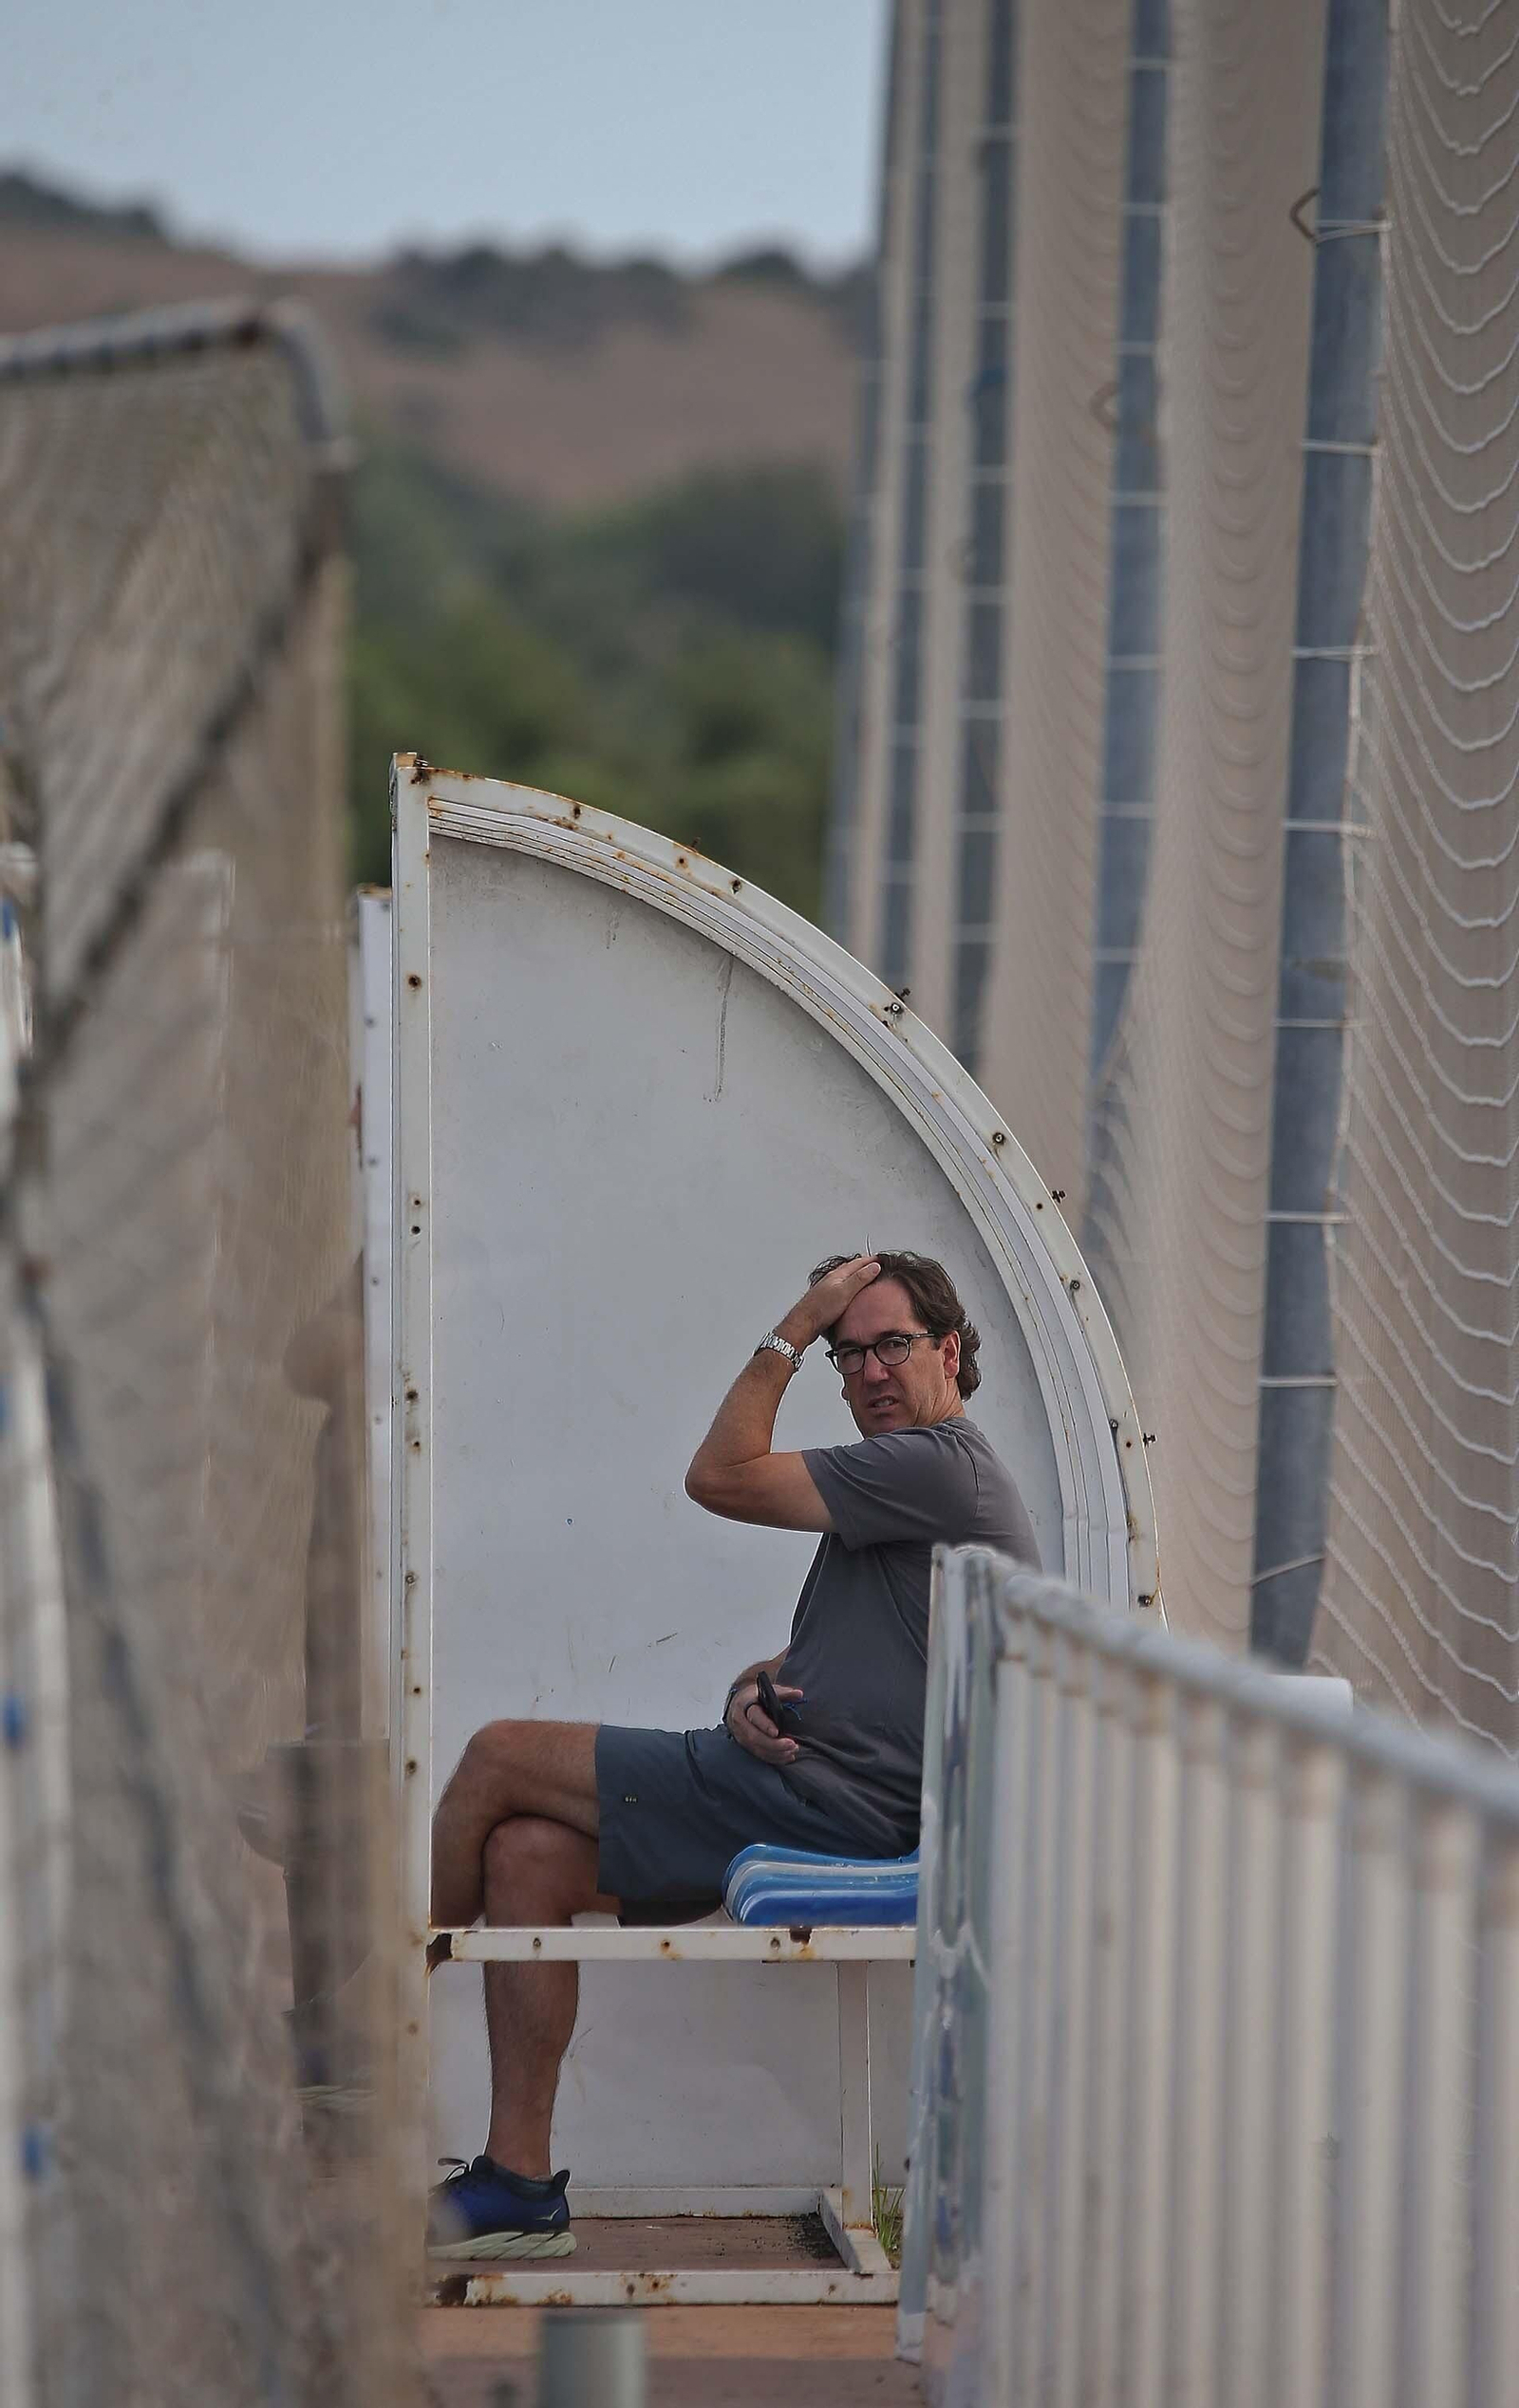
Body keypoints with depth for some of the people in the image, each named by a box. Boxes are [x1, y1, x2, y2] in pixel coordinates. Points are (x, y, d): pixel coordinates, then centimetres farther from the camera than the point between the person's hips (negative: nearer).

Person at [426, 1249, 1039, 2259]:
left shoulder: (939, 1465, -10)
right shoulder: (900, 1481, 24)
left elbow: (721, 1476, -9)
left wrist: (790, 1332, -1)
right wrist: (753, 1690, -1)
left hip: (823, 1804, -10)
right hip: (824, 1801, 10)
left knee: (501, 1759, -8)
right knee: (526, 1858, -1)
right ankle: (520, 2184, -2)